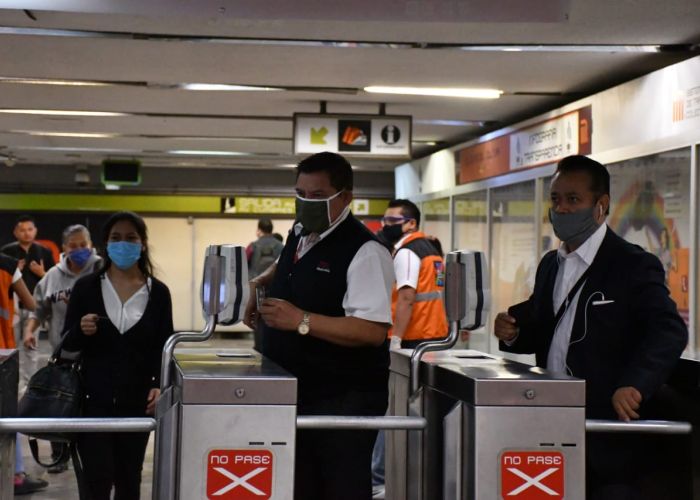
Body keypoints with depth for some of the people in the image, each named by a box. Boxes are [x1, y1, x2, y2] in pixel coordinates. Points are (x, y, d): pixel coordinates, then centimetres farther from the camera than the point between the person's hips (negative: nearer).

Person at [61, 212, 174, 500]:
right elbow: (67, 344, 3)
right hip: (94, 399, -1)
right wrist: (81, 330, -19)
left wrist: (159, 385, -12)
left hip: (136, 400, 1)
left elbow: (163, 347, 4)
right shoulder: (86, 286, 0)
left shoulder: (158, 292, 2)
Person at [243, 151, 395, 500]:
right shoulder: (299, 234, 11)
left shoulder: (363, 251, -16)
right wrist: (260, 284, 15)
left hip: (344, 402, -8)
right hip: (294, 391, 8)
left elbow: (373, 330, -25)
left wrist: (302, 321, -28)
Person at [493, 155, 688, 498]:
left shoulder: (633, 265, -9)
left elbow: (669, 331, -20)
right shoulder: (550, 264, 15)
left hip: (609, 431, -7)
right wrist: (514, 332, 1)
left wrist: (635, 384, -35)